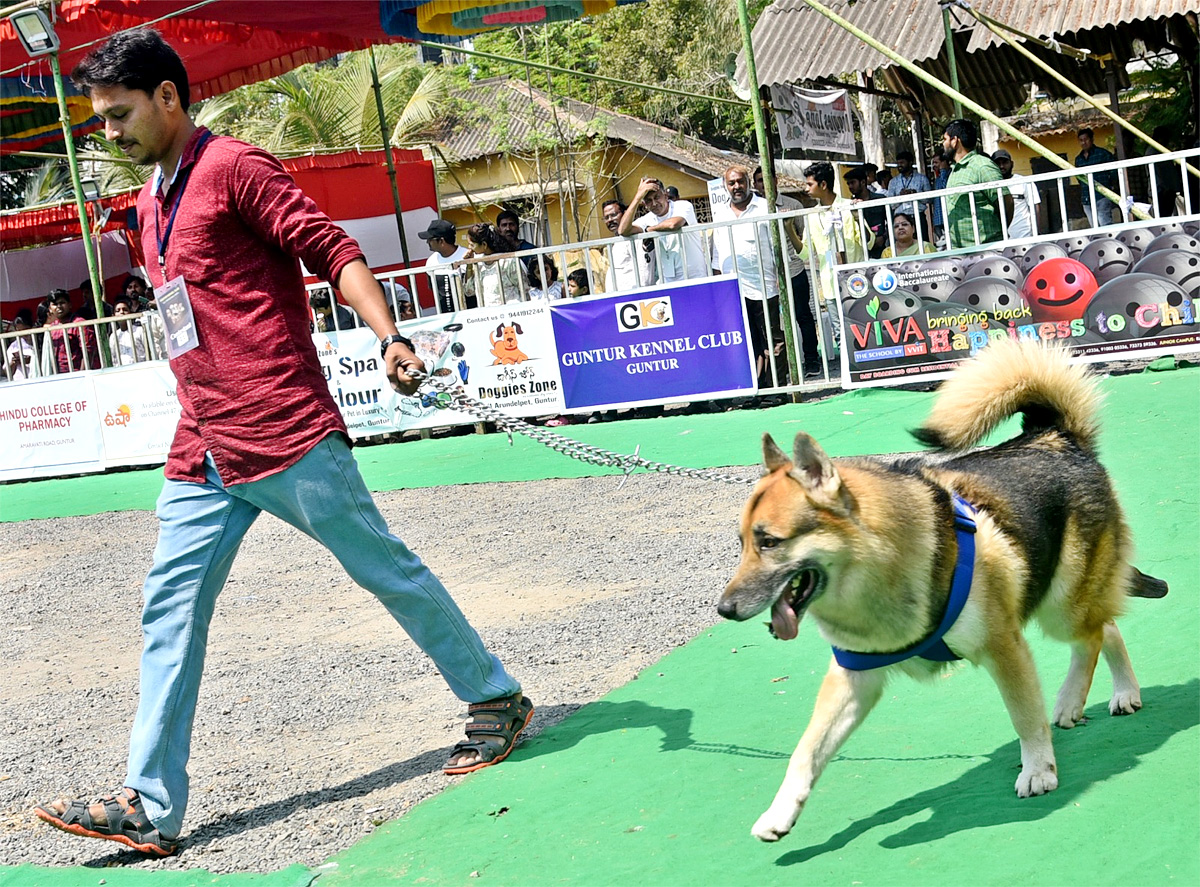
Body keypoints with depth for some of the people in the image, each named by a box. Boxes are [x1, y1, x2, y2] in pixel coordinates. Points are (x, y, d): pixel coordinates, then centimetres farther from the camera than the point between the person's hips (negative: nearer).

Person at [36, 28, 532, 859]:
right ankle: (152, 806, 6)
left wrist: (390, 336, -28)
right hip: (201, 451, 8)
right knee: (170, 608, 3)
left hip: (286, 431, -8)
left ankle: (498, 698, 21)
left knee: (387, 569, 3)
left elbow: (333, 250, -14)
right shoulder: (151, 203, 18)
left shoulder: (233, 167, -7)